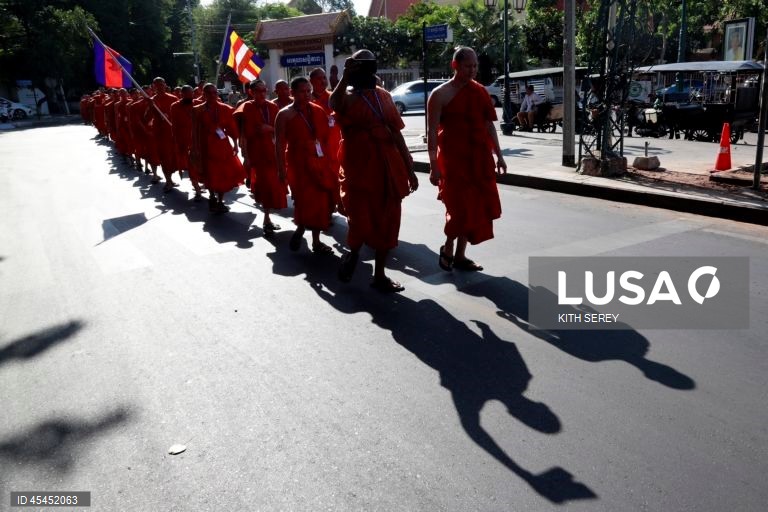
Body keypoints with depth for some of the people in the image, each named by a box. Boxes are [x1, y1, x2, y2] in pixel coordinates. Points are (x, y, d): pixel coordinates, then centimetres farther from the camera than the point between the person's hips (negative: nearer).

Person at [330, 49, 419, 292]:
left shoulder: (384, 96, 13)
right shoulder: (347, 98, -1)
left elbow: (397, 133, 14)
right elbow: (334, 103, -29)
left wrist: (409, 169, 12)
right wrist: (345, 76, -35)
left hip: (388, 168, 5)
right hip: (359, 168, -5)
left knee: (387, 222, 8)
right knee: (361, 220, -8)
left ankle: (379, 275, 21)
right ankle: (352, 254, 27)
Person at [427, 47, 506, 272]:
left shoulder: (480, 91, 10)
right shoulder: (441, 94, -7)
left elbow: (489, 125, 14)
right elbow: (432, 132, -9)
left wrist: (498, 156, 11)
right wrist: (433, 165, -15)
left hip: (479, 158, 6)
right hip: (453, 158, -6)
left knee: (475, 206, 8)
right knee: (460, 207, -8)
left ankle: (460, 255, 20)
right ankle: (448, 248, 17)